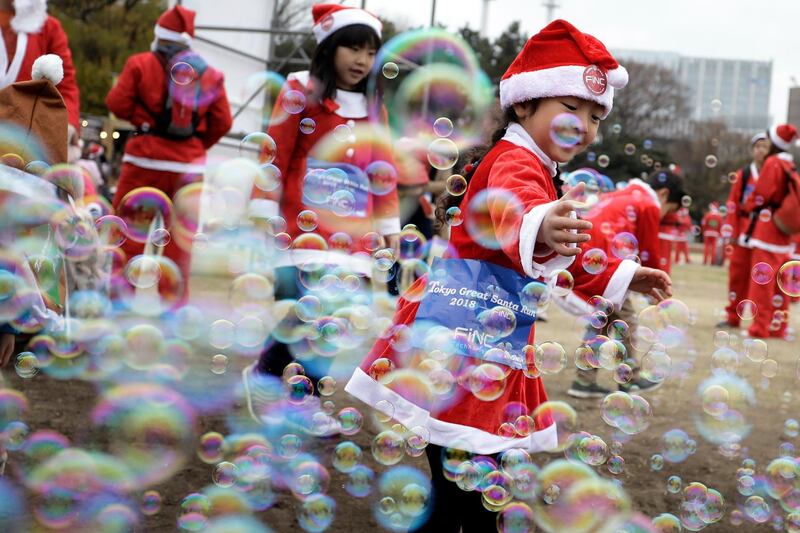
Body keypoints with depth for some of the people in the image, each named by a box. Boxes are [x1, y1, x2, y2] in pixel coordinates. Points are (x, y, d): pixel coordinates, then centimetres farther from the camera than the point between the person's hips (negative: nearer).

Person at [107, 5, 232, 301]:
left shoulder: (141, 64, -4)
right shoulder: (209, 74, 6)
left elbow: (117, 104, -5)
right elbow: (222, 122, 5)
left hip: (146, 157, -3)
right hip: (189, 162, 3)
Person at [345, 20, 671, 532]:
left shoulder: (531, 167, 22)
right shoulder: (516, 162, -12)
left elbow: (556, 258, 36)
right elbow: (511, 207, -40)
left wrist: (619, 277, 37)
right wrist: (536, 228, -62)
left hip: (491, 341, 10)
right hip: (463, 334, -10)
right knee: (458, 484, -11)